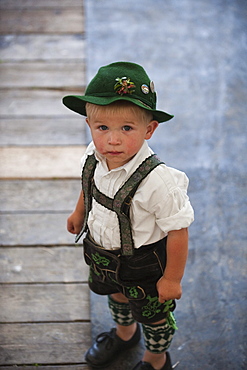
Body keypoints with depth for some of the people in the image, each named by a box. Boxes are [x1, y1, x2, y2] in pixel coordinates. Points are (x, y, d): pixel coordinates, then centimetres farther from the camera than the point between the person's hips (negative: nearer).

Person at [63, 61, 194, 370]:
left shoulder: (158, 182, -40)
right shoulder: (94, 156, -20)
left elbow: (178, 231, -28)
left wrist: (172, 279, -17)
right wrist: (80, 212, 22)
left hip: (142, 263, -6)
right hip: (101, 251, 6)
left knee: (153, 314, 22)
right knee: (116, 294, 34)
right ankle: (124, 333, 68)